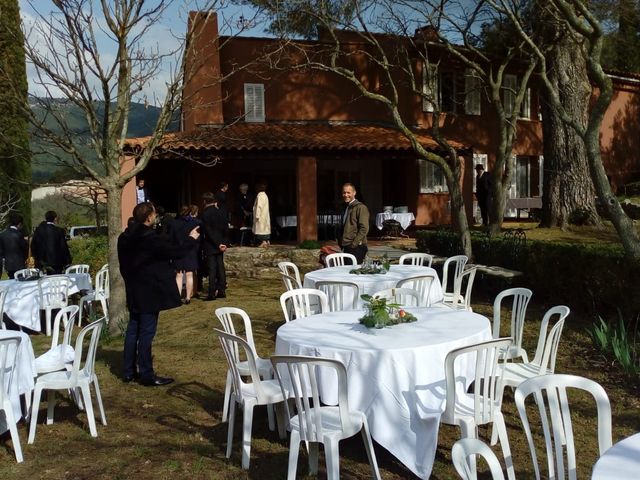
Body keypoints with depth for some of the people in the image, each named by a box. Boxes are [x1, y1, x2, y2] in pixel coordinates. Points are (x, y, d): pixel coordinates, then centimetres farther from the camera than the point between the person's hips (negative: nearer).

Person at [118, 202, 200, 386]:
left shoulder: (125, 238, 5)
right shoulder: (151, 238, -20)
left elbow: (124, 264, 13)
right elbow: (175, 252, -14)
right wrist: (191, 239, 1)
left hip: (133, 291, 8)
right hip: (150, 292, -8)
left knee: (133, 329, 14)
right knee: (146, 332, -3)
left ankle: (128, 371, 22)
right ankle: (147, 375, 4)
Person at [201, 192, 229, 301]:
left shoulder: (205, 214, -14)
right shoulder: (221, 212, 2)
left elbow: (208, 231, -16)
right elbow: (226, 228, 3)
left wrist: (218, 244, -11)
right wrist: (224, 242, 5)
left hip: (210, 246, -5)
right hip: (221, 244, 5)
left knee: (212, 269, -3)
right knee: (220, 267, 12)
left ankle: (212, 294, -1)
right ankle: (221, 291, 15)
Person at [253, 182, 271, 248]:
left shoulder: (260, 195, -14)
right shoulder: (265, 195, 14)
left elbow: (259, 206, -19)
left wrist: (257, 215, -18)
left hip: (261, 216, -9)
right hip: (266, 215, 9)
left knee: (261, 228, -10)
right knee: (266, 227, 10)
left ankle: (263, 242, -14)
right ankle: (267, 241, 11)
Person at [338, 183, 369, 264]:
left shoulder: (360, 207, -8)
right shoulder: (346, 207, 19)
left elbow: (364, 229, -15)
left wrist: (354, 244, -17)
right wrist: (341, 242, 16)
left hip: (356, 247, -8)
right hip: (346, 247, 8)